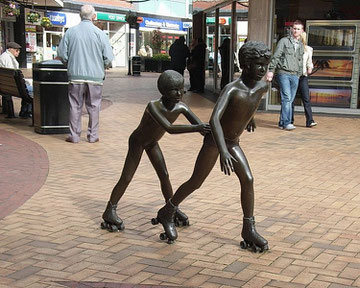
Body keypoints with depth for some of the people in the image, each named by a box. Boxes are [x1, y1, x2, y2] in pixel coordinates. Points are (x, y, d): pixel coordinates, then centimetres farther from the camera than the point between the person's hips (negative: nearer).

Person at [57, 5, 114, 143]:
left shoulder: (70, 32, -1)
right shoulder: (100, 33, -5)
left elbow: (62, 55, 1)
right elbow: (108, 58, -5)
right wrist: (101, 67, 14)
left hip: (76, 76, 1)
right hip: (95, 76, -1)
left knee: (75, 106, 8)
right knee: (93, 107, 9)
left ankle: (74, 135, 11)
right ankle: (93, 136, 13)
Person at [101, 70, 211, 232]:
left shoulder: (181, 107, -22)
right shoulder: (153, 106, -39)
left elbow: (200, 125, -18)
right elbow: (169, 129, -51)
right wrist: (196, 128, -61)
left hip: (152, 142, 6)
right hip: (137, 141, -6)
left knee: (164, 175, 6)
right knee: (126, 178, -4)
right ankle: (110, 211, 7)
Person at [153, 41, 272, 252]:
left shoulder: (262, 87, -6)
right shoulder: (231, 89, -28)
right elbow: (214, 119, -41)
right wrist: (222, 151, -52)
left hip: (233, 143, 6)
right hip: (215, 140, -6)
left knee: (248, 180, -9)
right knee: (196, 182, 2)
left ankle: (249, 229, 0)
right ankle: (167, 213, 23)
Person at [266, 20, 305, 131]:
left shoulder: (301, 46, 19)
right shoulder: (284, 41, 3)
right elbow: (275, 56, -1)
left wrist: (299, 75, 17)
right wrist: (271, 70, -8)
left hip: (295, 75, 6)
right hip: (283, 73, -5)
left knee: (290, 100, 4)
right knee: (286, 98, -15)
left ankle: (282, 123, 11)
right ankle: (286, 123, -18)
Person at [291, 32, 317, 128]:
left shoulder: (308, 49, 12)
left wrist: (310, 68, 2)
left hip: (303, 76, 2)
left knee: (306, 99, -7)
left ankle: (310, 121, -9)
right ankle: (290, 120, 11)